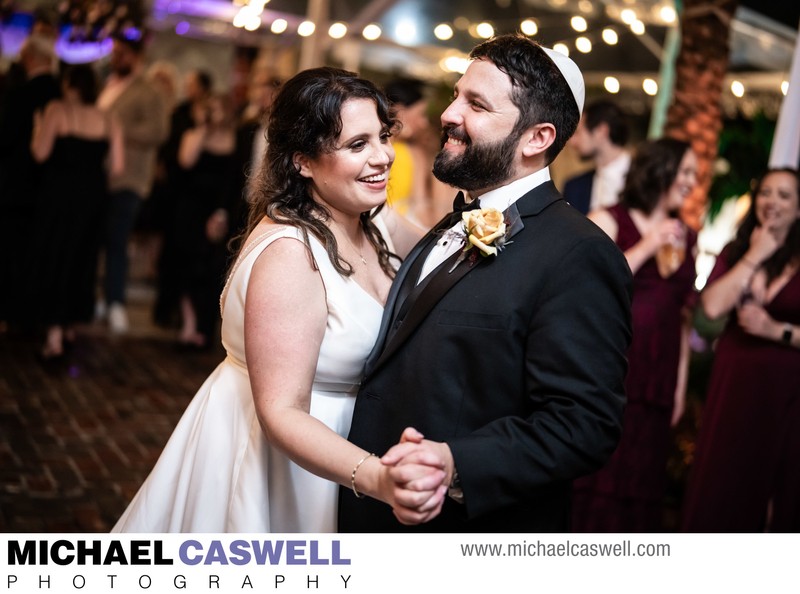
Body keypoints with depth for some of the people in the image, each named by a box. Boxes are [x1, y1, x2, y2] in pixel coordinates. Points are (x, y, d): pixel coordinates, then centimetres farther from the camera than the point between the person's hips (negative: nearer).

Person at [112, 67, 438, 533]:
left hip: (330, 443, 8)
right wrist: (377, 479, -45)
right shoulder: (289, 253, -29)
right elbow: (281, 413, -31)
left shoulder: (379, 223, -4)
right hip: (263, 454, -8)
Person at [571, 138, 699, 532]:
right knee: (591, 475, -3)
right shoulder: (608, 221, 0)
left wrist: (680, 384, 14)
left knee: (639, 483, 6)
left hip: (656, 382, 5)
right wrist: (648, 246, -11)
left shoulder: (686, 238, 15)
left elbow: (684, 317, 17)